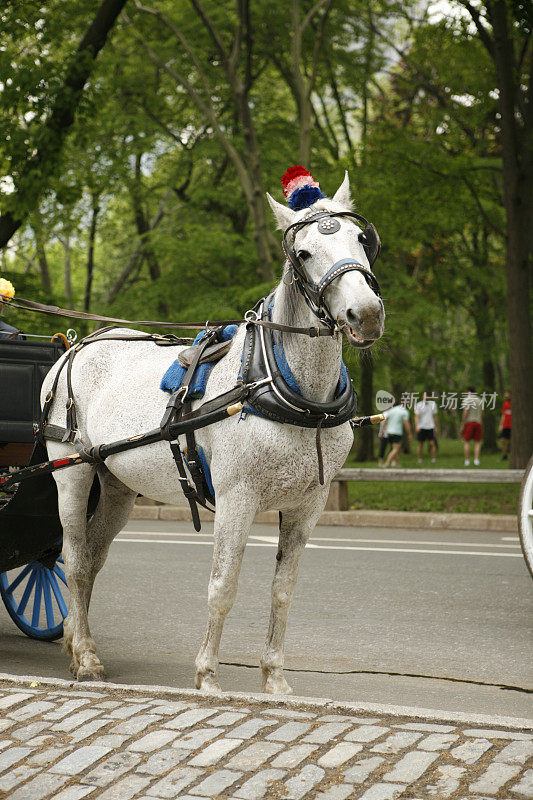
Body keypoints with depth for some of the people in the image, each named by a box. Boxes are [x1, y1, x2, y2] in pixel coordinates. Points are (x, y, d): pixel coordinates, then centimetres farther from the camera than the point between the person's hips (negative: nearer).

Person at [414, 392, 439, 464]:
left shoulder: (433, 404, 7)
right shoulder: (418, 405, -4)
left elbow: (435, 416, 15)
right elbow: (416, 416, -12)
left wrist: (436, 427, 15)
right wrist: (416, 426, -25)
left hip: (430, 427, 2)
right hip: (421, 428, -2)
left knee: (432, 444, -7)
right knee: (420, 445, 5)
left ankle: (433, 459, 1)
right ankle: (419, 460, 17)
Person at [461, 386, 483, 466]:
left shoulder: (466, 400, -6)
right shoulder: (480, 400, 11)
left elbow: (465, 413, -13)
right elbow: (481, 413, 11)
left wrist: (462, 425, -10)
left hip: (468, 423, -4)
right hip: (478, 422, 4)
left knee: (467, 442, 4)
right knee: (477, 443, 8)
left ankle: (467, 461, 3)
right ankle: (476, 460, -4)